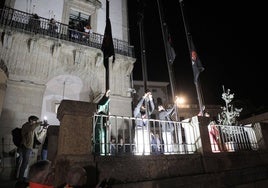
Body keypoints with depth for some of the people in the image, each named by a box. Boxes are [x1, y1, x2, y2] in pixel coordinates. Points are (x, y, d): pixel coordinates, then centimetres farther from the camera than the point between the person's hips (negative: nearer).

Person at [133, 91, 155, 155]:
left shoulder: (147, 114, 18)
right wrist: (144, 97, -13)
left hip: (146, 131, 4)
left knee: (147, 144, -4)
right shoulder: (137, 113, 8)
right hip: (139, 131, -4)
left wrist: (150, 99, -7)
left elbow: (152, 108, 5)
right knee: (139, 146, -11)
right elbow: (138, 106, -8)